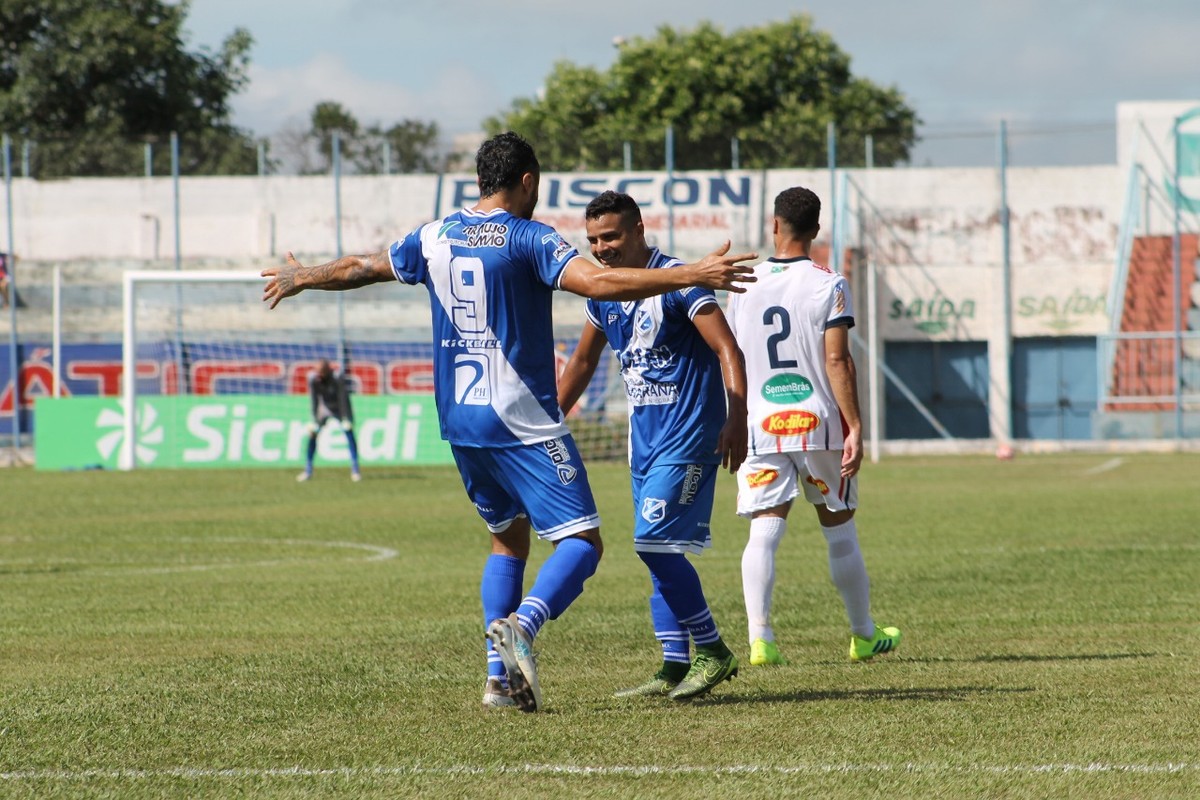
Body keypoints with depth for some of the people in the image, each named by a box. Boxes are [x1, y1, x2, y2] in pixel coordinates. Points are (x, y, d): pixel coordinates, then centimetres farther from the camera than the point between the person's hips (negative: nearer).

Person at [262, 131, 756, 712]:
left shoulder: (434, 238, 9)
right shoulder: (528, 239, -9)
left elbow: (357, 268, 24)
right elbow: (599, 283, -23)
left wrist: (300, 279, 44)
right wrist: (693, 275, -23)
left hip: (458, 421, 7)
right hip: (523, 423, -7)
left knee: (508, 538, 21)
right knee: (582, 542, -6)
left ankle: (500, 677, 10)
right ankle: (521, 624, -32)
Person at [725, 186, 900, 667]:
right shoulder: (828, 285, -5)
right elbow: (837, 361, -12)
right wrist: (855, 428, -11)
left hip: (762, 427, 2)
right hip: (820, 424, -2)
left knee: (764, 532, -3)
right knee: (839, 532, 11)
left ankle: (760, 638, -17)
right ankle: (864, 635, 23)